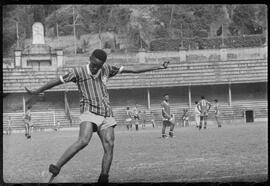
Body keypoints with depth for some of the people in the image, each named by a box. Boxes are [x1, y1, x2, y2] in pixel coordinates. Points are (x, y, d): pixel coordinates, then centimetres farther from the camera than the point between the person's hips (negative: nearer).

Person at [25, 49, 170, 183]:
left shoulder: (107, 69, 7)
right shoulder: (78, 72, -3)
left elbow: (134, 69, 8)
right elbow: (56, 81, 8)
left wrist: (159, 67, 6)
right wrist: (36, 92, 17)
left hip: (106, 115, 5)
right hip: (89, 112, -5)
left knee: (109, 145, -11)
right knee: (83, 141, -28)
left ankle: (103, 179, -6)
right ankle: (55, 168, -28)